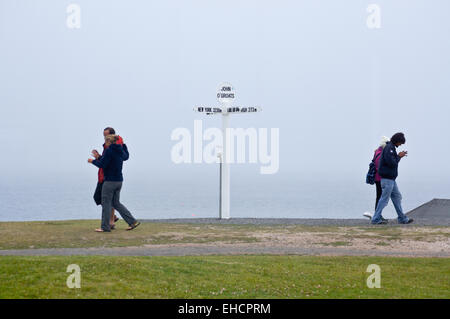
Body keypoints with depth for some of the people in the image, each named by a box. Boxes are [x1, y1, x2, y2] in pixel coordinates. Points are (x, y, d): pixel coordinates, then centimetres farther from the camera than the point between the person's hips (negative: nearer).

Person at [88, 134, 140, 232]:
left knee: (106, 203, 0)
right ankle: (132, 222, 9)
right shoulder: (120, 150, 11)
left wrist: (93, 161, 0)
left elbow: (102, 164, -17)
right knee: (116, 203, 14)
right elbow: (126, 156, 33)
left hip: (110, 181, -8)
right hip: (119, 180, 8)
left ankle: (105, 227, 2)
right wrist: (123, 145, 45)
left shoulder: (109, 151, -14)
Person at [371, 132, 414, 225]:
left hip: (391, 178, 11)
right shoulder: (389, 148, -16)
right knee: (384, 199, -6)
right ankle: (376, 219, -1)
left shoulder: (391, 147, 16)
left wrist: (399, 156, 7)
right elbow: (391, 163, -23)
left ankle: (402, 218, 19)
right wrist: (399, 156, -9)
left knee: (397, 197, 14)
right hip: (387, 178, -11)